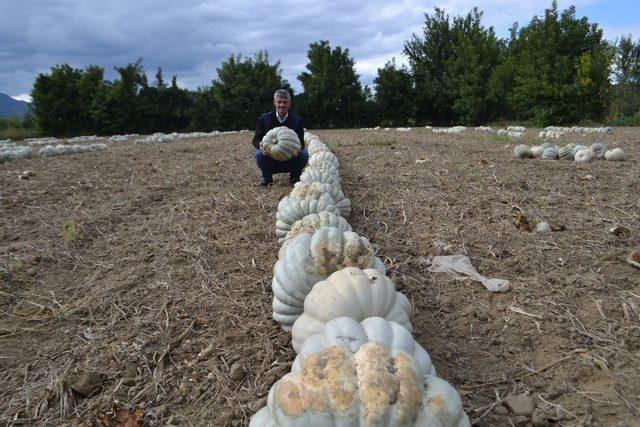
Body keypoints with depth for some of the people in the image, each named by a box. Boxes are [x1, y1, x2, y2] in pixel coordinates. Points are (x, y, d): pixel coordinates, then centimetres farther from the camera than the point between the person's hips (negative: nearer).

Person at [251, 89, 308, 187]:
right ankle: (267, 178, -1)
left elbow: (301, 142, -6)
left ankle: (294, 178, 3)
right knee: (258, 154, -30)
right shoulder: (264, 118, -4)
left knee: (304, 154, -27)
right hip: (270, 159, 0)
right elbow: (256, 140, -6)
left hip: (290, 160, 0)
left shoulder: (297, 120, -3)